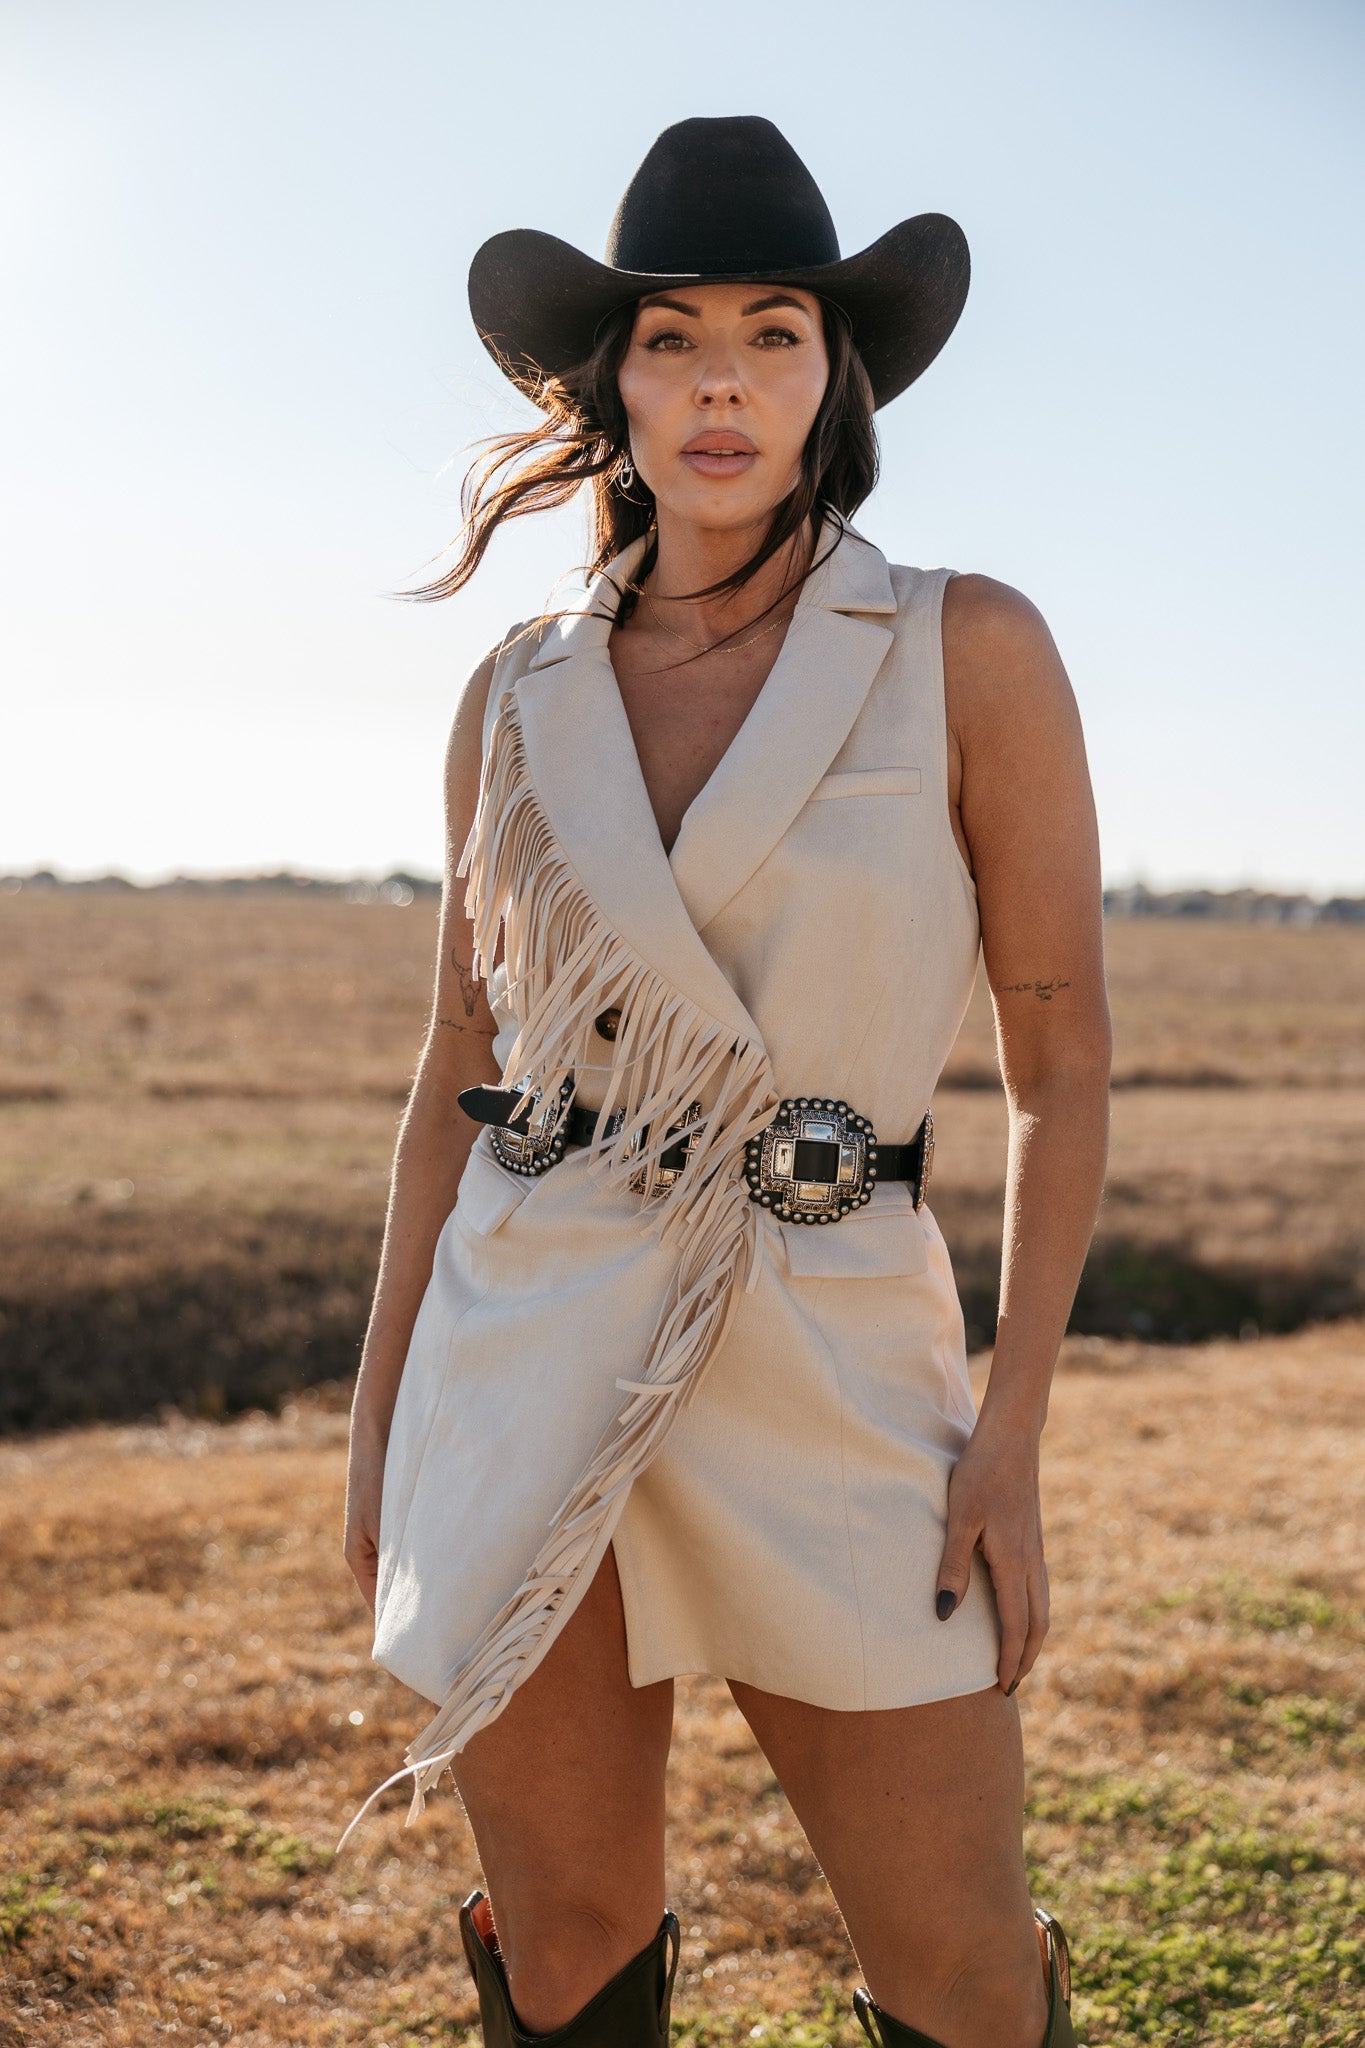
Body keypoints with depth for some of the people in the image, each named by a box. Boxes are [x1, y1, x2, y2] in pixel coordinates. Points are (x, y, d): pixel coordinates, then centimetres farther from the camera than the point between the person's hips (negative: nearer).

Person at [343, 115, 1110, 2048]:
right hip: (526, 1360, 2)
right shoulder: (522, 694, 5)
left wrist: (1011, 1433, -8)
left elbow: (1062, 1062, -2)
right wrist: (378, 1412, 9)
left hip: (830, 1378, -2)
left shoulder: (969, 654, -4)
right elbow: (459, 1068, 11)